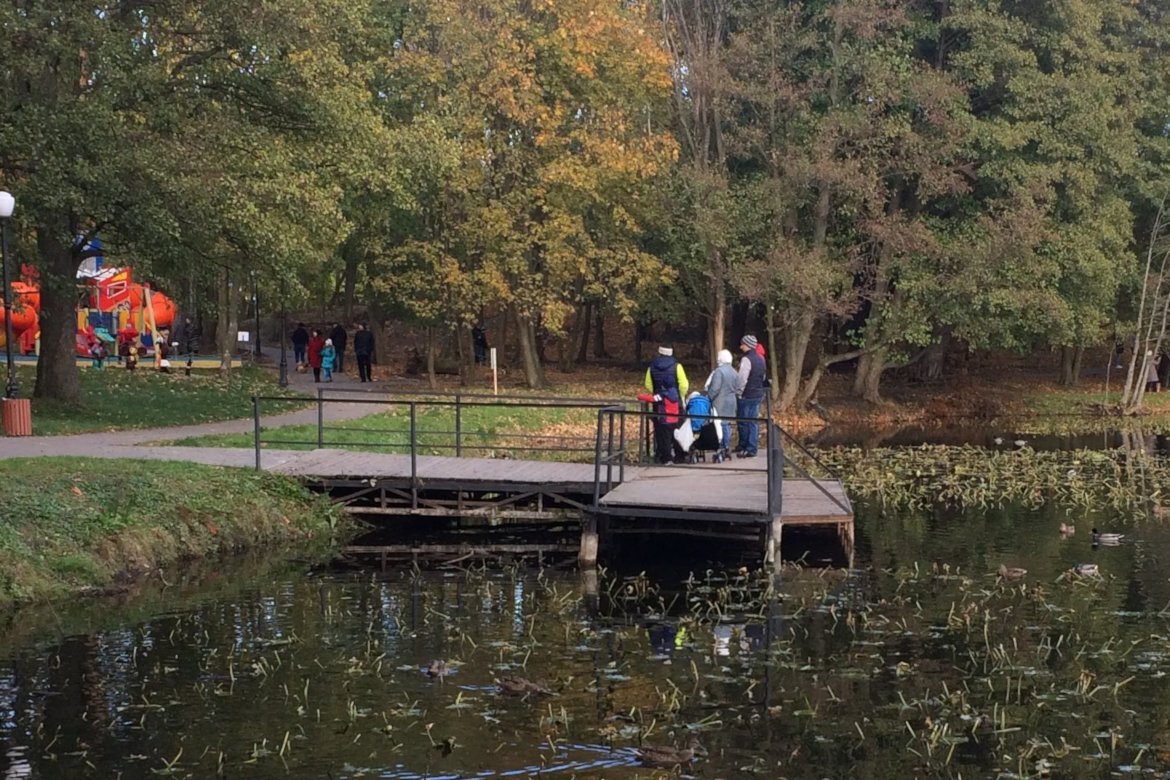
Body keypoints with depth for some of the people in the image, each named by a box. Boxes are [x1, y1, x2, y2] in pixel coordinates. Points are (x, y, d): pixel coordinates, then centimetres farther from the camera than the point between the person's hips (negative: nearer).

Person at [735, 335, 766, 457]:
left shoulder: (746, 359, -16)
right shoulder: (760, 359, 10)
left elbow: (742, 379, -20)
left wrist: (738, 393, -11)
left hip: (746, 395, -8)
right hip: (758, 394, 8)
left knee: (743, 421, 2)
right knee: (753, 422, 8)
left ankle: (744, 447, 6)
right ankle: (752, 447, 8)